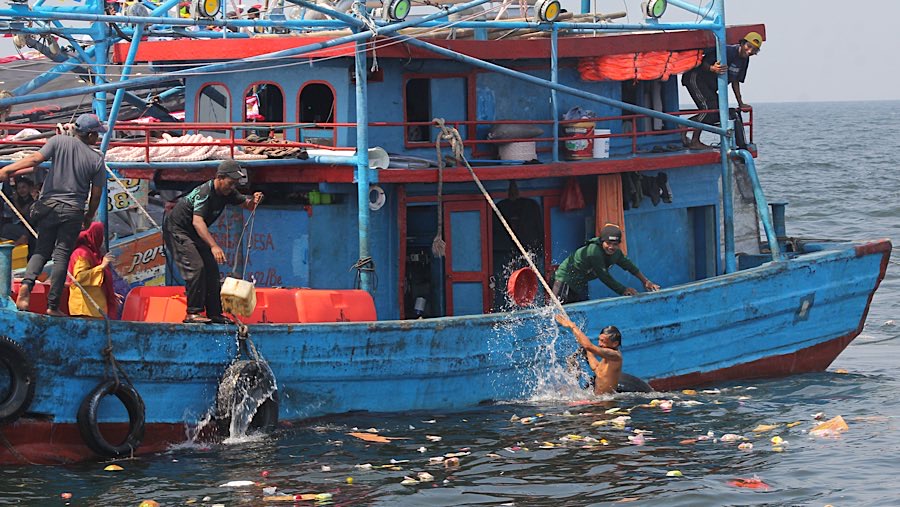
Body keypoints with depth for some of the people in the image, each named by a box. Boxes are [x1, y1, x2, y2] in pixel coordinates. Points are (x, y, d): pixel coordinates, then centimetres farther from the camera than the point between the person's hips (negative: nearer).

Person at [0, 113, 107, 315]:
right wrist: (89, 217, 19)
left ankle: (27, 283, -16)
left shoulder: (59, 141, -2)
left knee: (42, 251, 11)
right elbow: (96, 194, 3)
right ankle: (52, 304, -2)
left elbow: (36, 158, -15)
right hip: (73, 211, -1)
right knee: (62, 255, 2)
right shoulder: (97, 159, 0)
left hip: (49, 206, 1)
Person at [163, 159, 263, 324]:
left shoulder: (227, 192, -4)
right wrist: (214, 246, -50)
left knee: (211, 268, 5)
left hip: (194, 234, 9)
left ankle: (214, 313, 10)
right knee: (196, 267, -21)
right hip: (176, 229, -9)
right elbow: (197, 221, -41)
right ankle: (192, 313, -20)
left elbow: (246, 204, 7)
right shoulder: (204, 192, -30)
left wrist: (253, 200, -20)